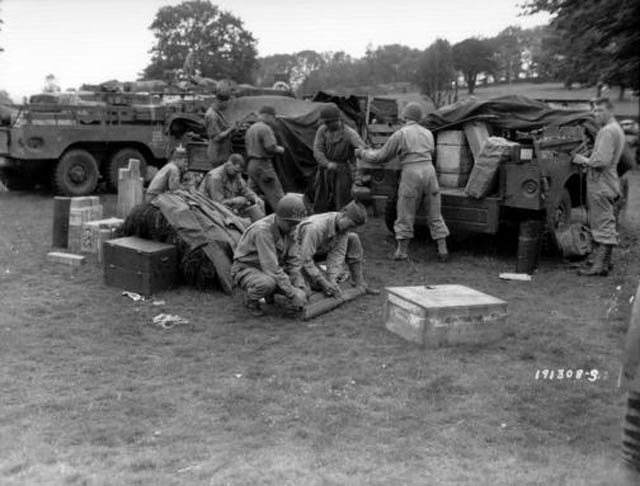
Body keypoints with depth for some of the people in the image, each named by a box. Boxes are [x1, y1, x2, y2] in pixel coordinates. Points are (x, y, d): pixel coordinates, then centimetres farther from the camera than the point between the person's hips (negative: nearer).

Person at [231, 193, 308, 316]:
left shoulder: (287, 227, -9)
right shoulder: (262, 230, -33)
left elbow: (293, 260, -7)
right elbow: (271, 267, -34)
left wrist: (300, 289, -18)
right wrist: (292, 292, -32)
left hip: (269, 271, 7)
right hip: (246, 269, -7)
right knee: (268, 283, -39)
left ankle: (268, 291, 15)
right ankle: (251, 297, -6)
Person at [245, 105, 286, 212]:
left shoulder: (250, 129, 18)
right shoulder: (265, 128, -12)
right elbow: (271, 147, -22)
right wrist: (280, 149, -1)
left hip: (251, 164, 9)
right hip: (263, 165, -9)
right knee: (276, 196, -8)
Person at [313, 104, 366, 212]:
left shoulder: (349, 133, -12)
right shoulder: (322, 130, -1)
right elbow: (317, 150, -7)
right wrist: (327, 164, -25)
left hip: (342, 172, -4)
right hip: (325, 171, 4)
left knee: (342, 206, -3)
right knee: (320, 204, 11)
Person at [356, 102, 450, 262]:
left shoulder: (400, 134, 1)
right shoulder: (427, 133, 17)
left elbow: (381, 156, 4)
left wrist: (362, 153, 20)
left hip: (411, 173, -4)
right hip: (429, 171, 4)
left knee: (405, 215, 6)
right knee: (435, 215, 10)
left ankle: (402, 250, 8)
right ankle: (442, 249, 8)